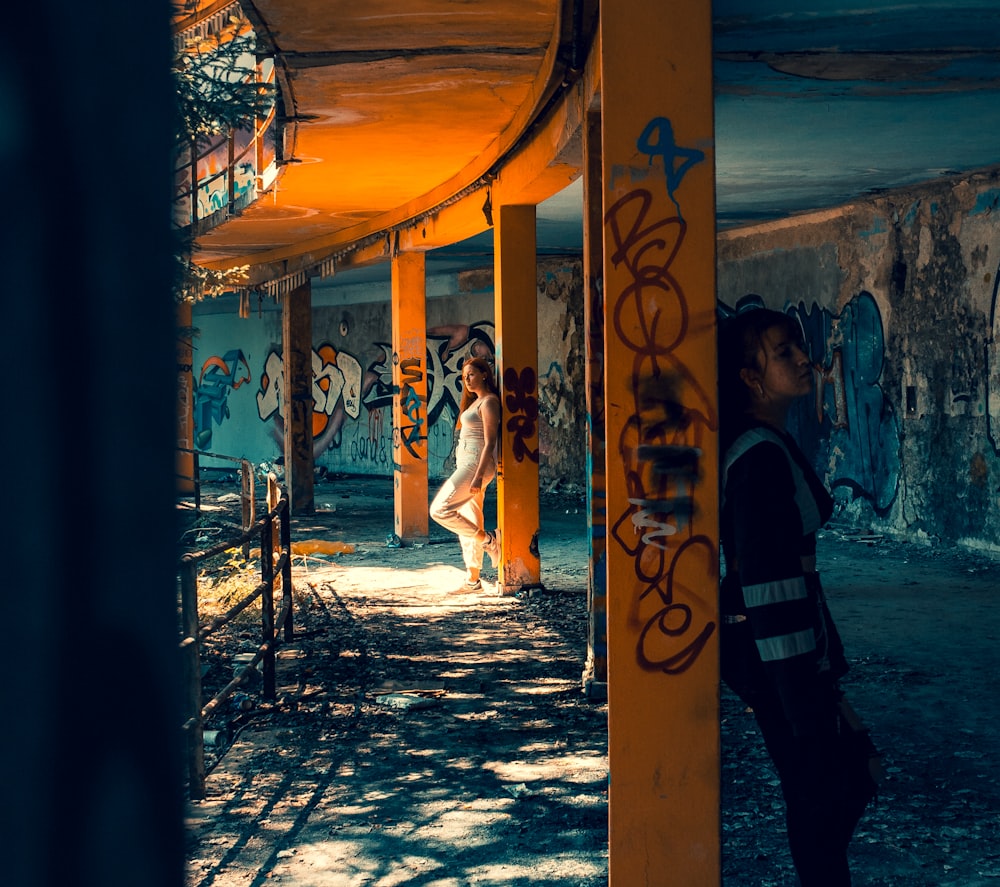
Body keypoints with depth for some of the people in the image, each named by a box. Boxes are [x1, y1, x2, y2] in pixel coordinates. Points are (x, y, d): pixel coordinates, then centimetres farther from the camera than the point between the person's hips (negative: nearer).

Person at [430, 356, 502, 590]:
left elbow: (490, 443, -18)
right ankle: (473, 579, 13)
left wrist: (478, 476, -25)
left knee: (440, 510, -14)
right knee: (468, 522, 9)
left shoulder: (489, 402, -11)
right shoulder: (475, 402, 18)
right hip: (465, 465, 10)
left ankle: (488, 539, -7)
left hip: (476, 464, -10)